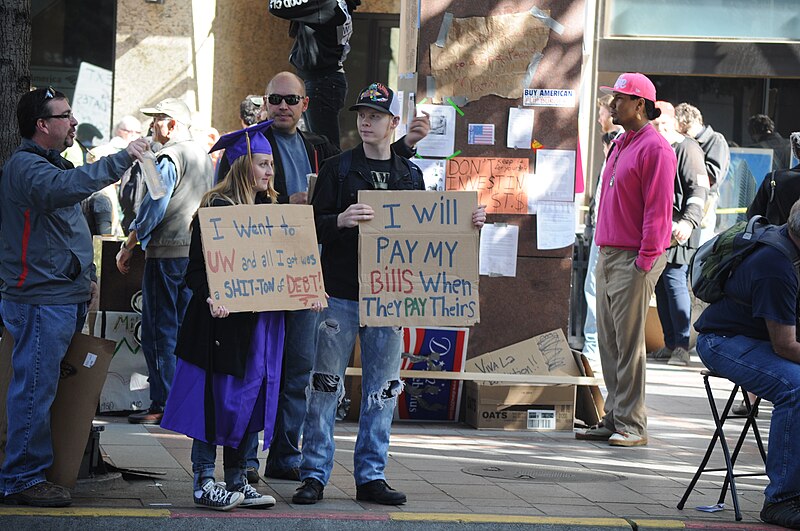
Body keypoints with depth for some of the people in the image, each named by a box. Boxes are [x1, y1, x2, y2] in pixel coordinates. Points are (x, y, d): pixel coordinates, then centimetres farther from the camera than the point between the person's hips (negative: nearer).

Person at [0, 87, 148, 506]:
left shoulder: (50, 163, 23)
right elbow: (64, 187, -34)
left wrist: (85, 277, 24)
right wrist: (120, 160, -32)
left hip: (64, 297, 10)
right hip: (41, 301, -10)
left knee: (44, 388, 10)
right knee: (35, 389, -9)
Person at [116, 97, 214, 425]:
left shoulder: (169, 157, -11)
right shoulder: (205, 157, 16)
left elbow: (153, 207, -16)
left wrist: (129, 246, -9)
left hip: (167, 252, -8)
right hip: (197, 252, 8)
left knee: (159, 332, -5)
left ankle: (162, 406, -6)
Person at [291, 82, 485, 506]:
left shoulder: (410, 176, 12)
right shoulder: (338, 168, 3)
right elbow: (314, 227, -4)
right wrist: (341, 221, -24)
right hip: (340, 294, -3)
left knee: (382, 390, 5)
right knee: (325, 385, -2)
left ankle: (371, 475, 12)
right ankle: (314, 474, 4)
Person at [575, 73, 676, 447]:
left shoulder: (655, 149, -11)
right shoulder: (621, 145, 18)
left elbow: (658, 209, -16)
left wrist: (645, 259, -19)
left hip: (634, 260, -9)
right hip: (608, 256, 9)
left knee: (628, 343, -7)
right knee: (609, 342, 10)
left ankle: (631, 425, -3)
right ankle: (613, 419, 15)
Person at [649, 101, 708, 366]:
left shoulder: (687, 149, -8)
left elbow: (699, 190, -15)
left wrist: (688, 221, -25)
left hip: (679, 233, -9)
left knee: (675, 282, -13)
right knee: (661, 286, 8)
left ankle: (682, 346, -9)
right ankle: (670, 344, 14)